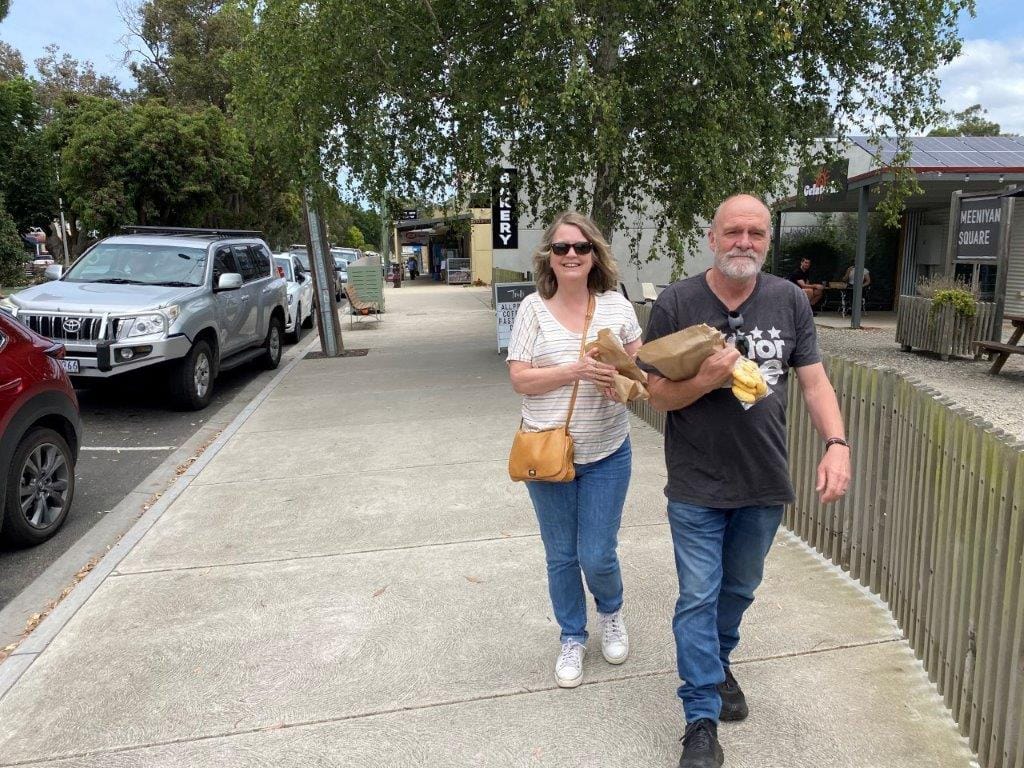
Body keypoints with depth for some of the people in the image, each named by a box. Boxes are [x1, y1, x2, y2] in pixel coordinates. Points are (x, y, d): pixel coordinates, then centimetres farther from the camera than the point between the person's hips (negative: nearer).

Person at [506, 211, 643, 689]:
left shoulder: (616, 305, -1)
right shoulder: (534, 308, -5)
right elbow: (519, 379, -10)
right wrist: (575, 370, -23)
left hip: (606, 454, 0)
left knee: (597, 556, 4)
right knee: (561, 556, 12)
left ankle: (611, 613, 39)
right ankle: (572, 639, 36)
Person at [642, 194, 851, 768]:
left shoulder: (790, 301, -2)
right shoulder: (676, 303, -10)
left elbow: (814, 381, -1)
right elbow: (659, 395, -7)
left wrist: (837, 443, -17)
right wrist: (705, 380, -26)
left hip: (766, 484, 3)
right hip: (698, 487, -3)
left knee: (740, 590, 21)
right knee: (699, 599, 3)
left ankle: (719, 664, 48)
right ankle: (702, 720, 16)